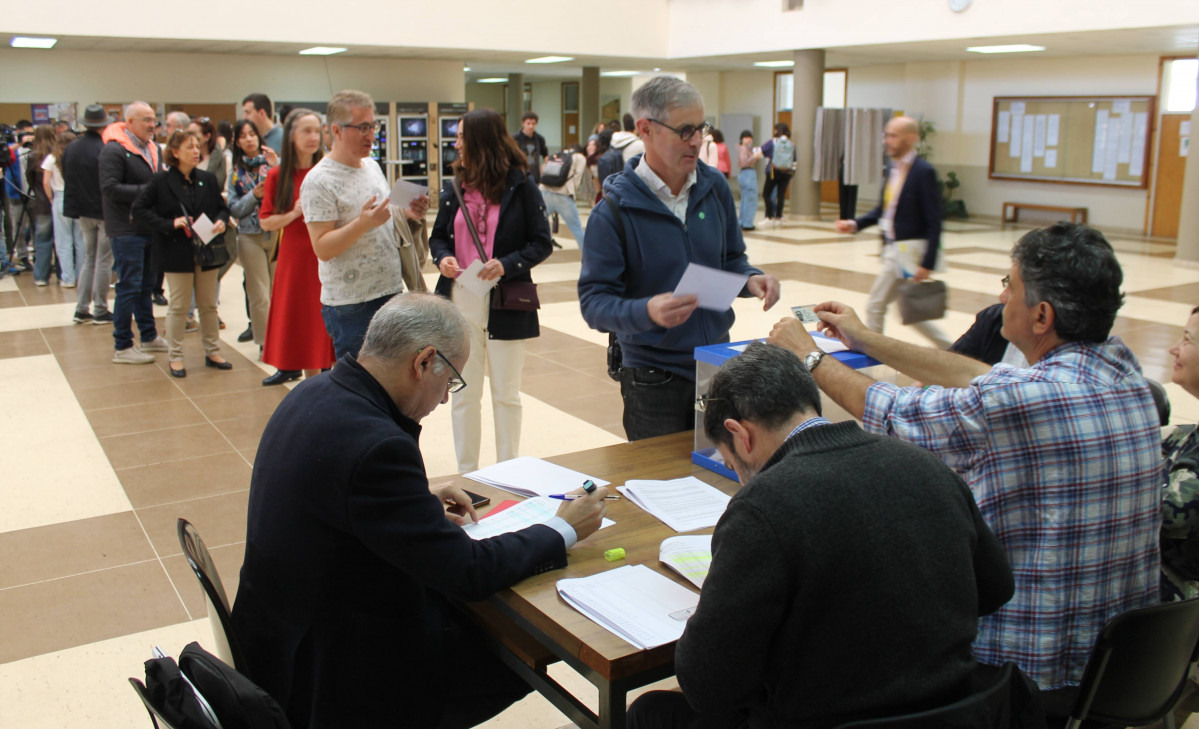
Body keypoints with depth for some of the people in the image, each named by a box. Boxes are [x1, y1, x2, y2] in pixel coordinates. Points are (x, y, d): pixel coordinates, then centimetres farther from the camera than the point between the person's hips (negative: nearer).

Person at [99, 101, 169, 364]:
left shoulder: (153, 149, 13)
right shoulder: (114, 150, -13)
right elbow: (110, 189, -21)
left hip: (150, 227, 8)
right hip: (126, 230, -8)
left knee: (146, 285, 17)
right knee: (129, 287, -5)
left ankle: (149, 336, 28)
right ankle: (122, 347, 3)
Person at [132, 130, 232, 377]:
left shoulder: (208, 179, 5)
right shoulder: (162, 181, -6)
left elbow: (222, 207, 12)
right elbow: (139, 209, -8)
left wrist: (221, 222, -10)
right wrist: (170, 224, -17)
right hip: (177, 253, -4)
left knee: (208, 304, 12)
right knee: (179, 306, 3)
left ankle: (212, 352, 23)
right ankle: (175, 357, 13)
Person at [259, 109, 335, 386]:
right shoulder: (277, 176, 2)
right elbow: (265, 222, 1)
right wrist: (295, 213, -14)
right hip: (295, 258, 1)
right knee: (302, 323, 8)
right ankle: (312, 382, 21)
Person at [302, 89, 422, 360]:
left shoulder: (372, 165, 11)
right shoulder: (319, 181, -13)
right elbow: (322, 248, -18)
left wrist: (407, 213, 2)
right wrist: (362, 224, -31)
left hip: (391, 292, 7)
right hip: (350, 305, -7)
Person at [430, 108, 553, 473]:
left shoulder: (520, 186, -5)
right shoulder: (454, 187, 9)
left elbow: (542, 243, -5)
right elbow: (438, 236, 16)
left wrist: (507, 264, -21)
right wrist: (442, 258, -7)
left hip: (505, 304, -3)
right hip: (460, 302, 4)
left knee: (506, 394, 8)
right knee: (464, 393, 8)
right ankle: (466, 475, 20)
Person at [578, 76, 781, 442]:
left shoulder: (715, 187, 2)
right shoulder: (614, 209, -14)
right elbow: (594, 302, -17)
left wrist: (750, 278, -9)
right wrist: (647, 311, -34)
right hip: (653, 380, -5)